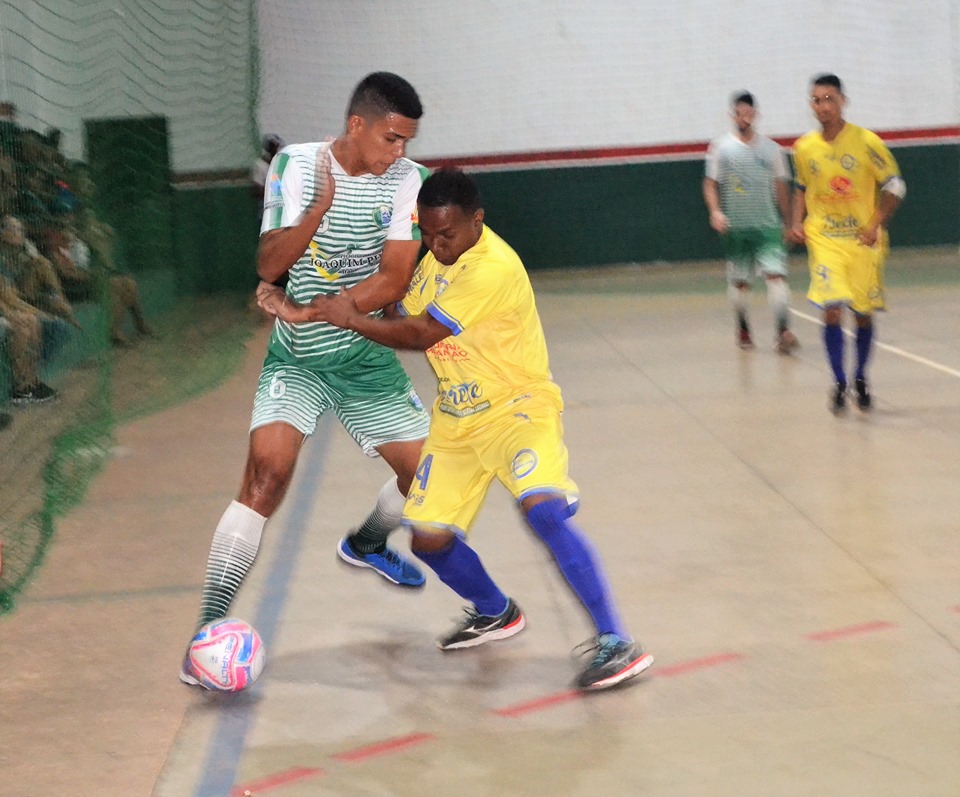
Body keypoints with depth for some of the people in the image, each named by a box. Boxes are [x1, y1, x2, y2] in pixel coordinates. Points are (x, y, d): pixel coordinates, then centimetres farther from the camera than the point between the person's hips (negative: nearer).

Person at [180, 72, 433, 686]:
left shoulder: (407, 181, -7)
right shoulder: (296, 165, -9)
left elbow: (395, 280, -13)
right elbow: (269, 265, -14)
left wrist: (316, 311, -22)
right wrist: (321, 206, -28)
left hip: (367, 356, 3)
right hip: (296, 359, -3)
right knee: (269, 468, -23)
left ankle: (366, 544, 41)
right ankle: (209, 626, -20)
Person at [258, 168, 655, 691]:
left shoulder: (494, 269, -25)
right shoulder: (439, 255, 4)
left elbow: (420, 334, -23)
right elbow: (404, 319, 9)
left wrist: (346, 317, -14)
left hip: (518, 409, -8)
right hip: (457, 422, 8)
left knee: (544, 510, -30)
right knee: (428, 537, 5)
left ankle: (616, 643, -25)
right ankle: (494, 614, 33)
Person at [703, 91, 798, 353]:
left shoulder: (770, 148, 5)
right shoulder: (720, 147, 1)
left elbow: (781, 187, 12)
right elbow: (710, 184, 3)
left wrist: (788, 222, 13)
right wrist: (715, 211, -13)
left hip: (768, 224, 0)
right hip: (735, 226, 0)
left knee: (776, 274, -16)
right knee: (739, 281, 9)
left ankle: (783, 331, -22)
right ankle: (743, 327, 29)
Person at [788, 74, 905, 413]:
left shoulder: (866, 142, -9)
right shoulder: (804, 148, 0)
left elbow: (894, 185, -3)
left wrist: (876, 226, -13)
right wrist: (798, 222, 2)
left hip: (862, 241, -1)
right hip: (824, 240, 1)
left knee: (863, 314, 7)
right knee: (831, 310, -13)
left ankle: (860, 380, 26)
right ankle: (839, 382, -4)